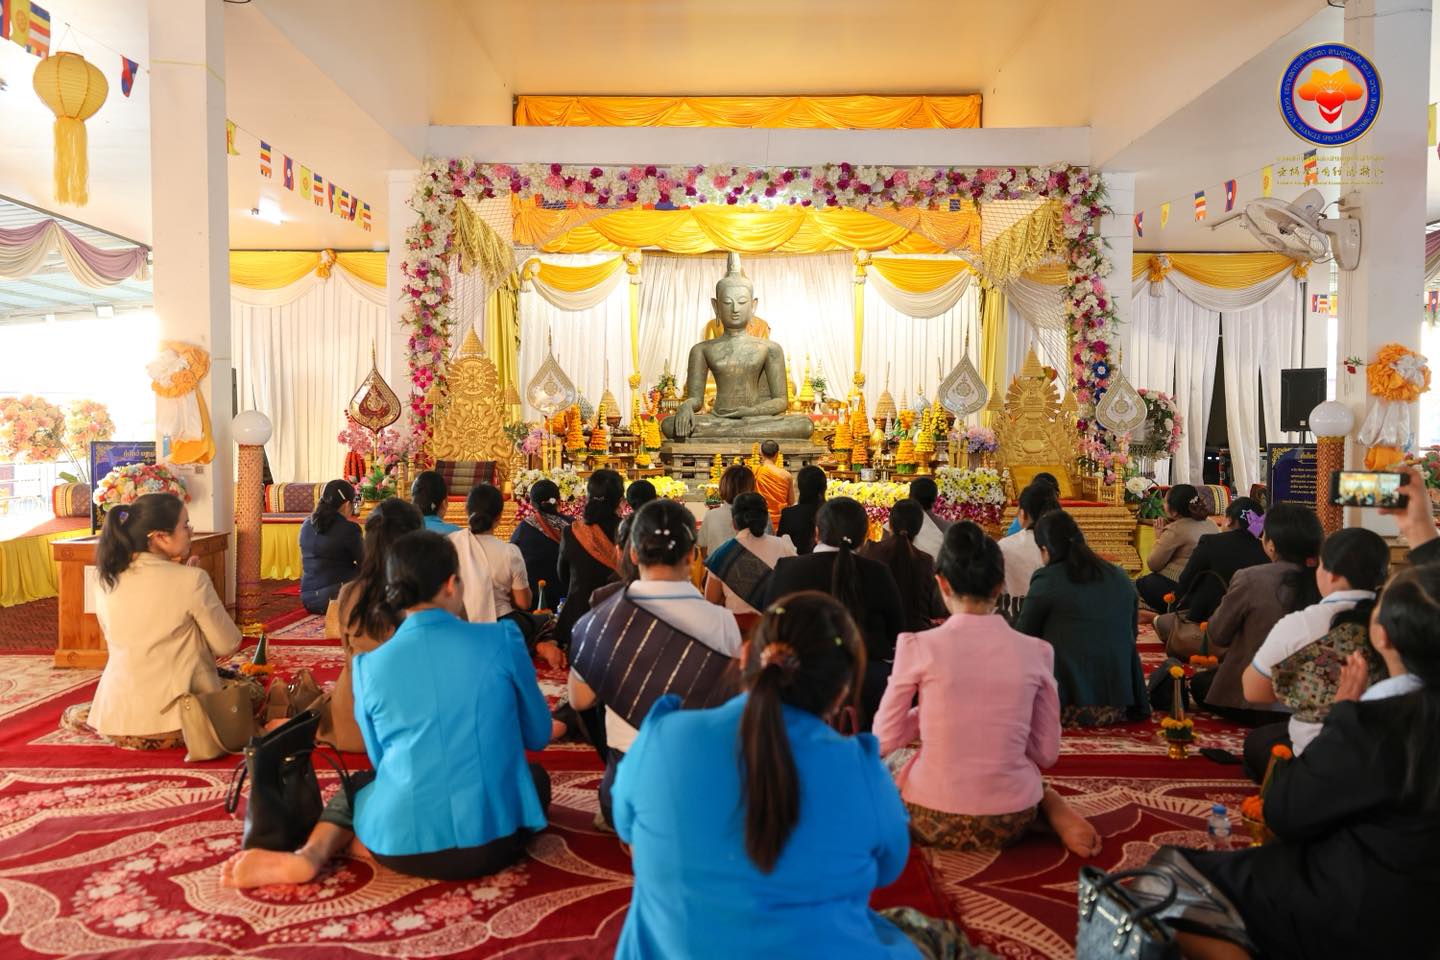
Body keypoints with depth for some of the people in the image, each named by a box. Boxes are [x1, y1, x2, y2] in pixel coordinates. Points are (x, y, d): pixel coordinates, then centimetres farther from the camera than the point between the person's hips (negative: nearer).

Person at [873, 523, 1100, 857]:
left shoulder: (918, 646, -12)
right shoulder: (1036, 651, -4)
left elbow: (884, 741, -5)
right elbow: (1047, 753, 3)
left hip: (934, 822, -4)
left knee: (887, 764, 31)